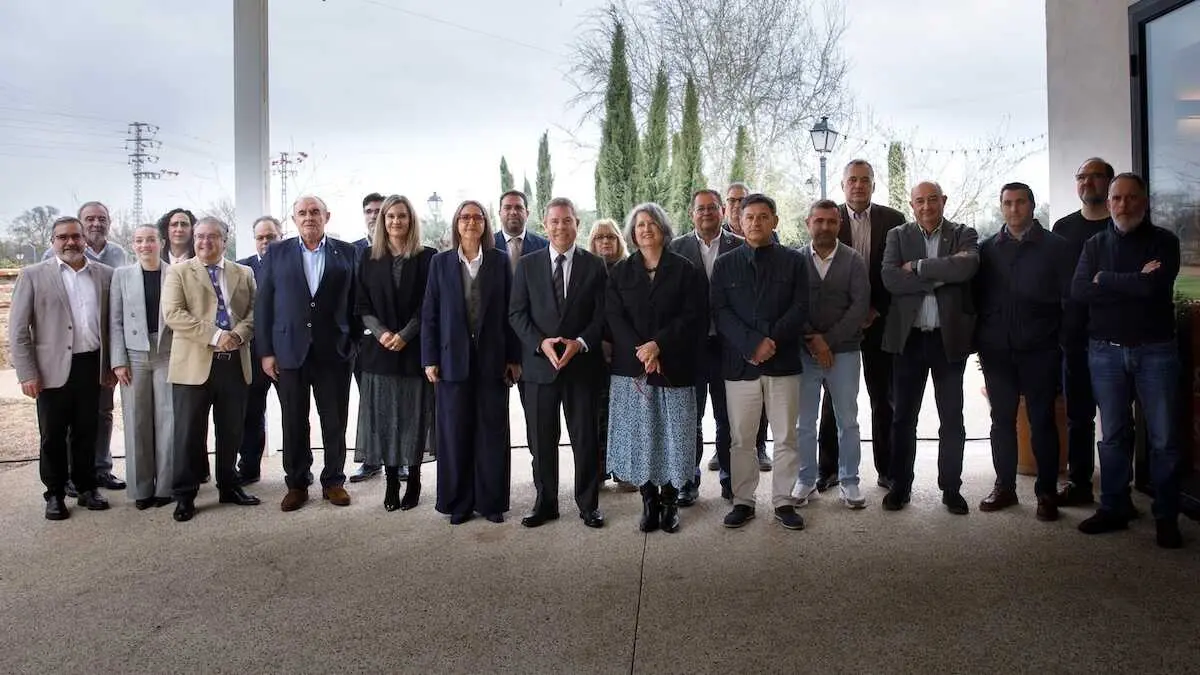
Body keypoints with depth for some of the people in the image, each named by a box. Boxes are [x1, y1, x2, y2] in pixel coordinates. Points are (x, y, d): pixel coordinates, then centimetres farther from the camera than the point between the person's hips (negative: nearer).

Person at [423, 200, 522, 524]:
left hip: (492, 360, 0)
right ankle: (459, 502, 17)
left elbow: (510, 312, 3)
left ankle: (491, 500, 16)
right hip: (453, 360, 0)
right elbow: (429, 314, 4)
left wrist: (514, 358, 0)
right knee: (455, 433, 5)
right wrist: (430, 359, -2)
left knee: (492, 432, 4)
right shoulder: (441, 262, 5)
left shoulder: (500, 261, 4)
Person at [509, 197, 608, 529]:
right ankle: (545, 503, 22)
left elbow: (602, 314, 1)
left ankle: (588, 504, 19)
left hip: (582, 363, -1)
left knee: (586, 437, 6)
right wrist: (541, 343, -12)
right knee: (541, 439, 8)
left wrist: (580, 343, -15)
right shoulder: (527, 265, 6)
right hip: (539, 363, 1)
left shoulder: (594, 265, 4)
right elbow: (517, 313, 3)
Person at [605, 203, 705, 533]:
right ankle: (649, 500, 14)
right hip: (631, 367, 2)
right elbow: (614, 317, 1)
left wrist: (658, 344, -15)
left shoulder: (684, 269, 4)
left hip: (674, 366, -1)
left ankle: (670, 499, 14)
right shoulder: (620, 273, 10)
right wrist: (641, 352, -13)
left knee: (673, 433, 0)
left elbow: (693, 316, -4)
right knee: (639, 433, 2)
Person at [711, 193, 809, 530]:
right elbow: (720, 311, -2)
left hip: (783, 362, 0)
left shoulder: (793, 261, 7)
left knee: (786, 437, 6)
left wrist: (772, 341, -15)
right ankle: (743, 501, 18)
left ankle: (784, 501, 18)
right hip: (739, 363, 0)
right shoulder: (725, 264, 8)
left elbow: (800, 308, -1)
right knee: (741, 439, 6)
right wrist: (752, 344, -15)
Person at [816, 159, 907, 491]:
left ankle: (886, 469, 17)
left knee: (883, 398, 7)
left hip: (879, 320, 1)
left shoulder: (893, 220, 2)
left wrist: (876, 311, -7)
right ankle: (829, 468, 15)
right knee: (834, 398, 6)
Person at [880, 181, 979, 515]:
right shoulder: (898, 235, 5)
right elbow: (889, 278, -11)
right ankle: (900, 486, 20)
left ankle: (951, 488, 21)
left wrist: (918, 267, -15)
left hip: (950, 337, 0)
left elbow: (967, 267, -19)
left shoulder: (964, 235, 3)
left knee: (952, 419, 7)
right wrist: (941, 274, -15)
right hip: (908, 337, 1)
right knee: (903, 417, 8)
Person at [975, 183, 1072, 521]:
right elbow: (977, 296, 10)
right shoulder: (987, 249, 10)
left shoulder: (1055, 246, 3)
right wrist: (980, 340, 4)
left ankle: (1047, 492, 12)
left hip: (1039, 350, -2)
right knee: (1001, 421, 8)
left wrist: (1063, 340, -5)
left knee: (1042, 421, 3)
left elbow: (1069, 296, 1)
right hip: (996, 350, 3)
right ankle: (1004, 487, 18)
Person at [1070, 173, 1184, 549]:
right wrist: (1132, 283, -13)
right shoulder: (1095, 245, 9)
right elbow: (1078, 291, -7)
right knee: (1112, 435, 8)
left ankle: (1166, 517, 11)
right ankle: (1112, 509, 17)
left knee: (1164, 438, 0)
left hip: (1155, 351, -2)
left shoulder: (1163, 242, 1)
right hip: (1106, 351, 2)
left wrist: (1105, 280, -7)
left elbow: (1152, 286, -18)